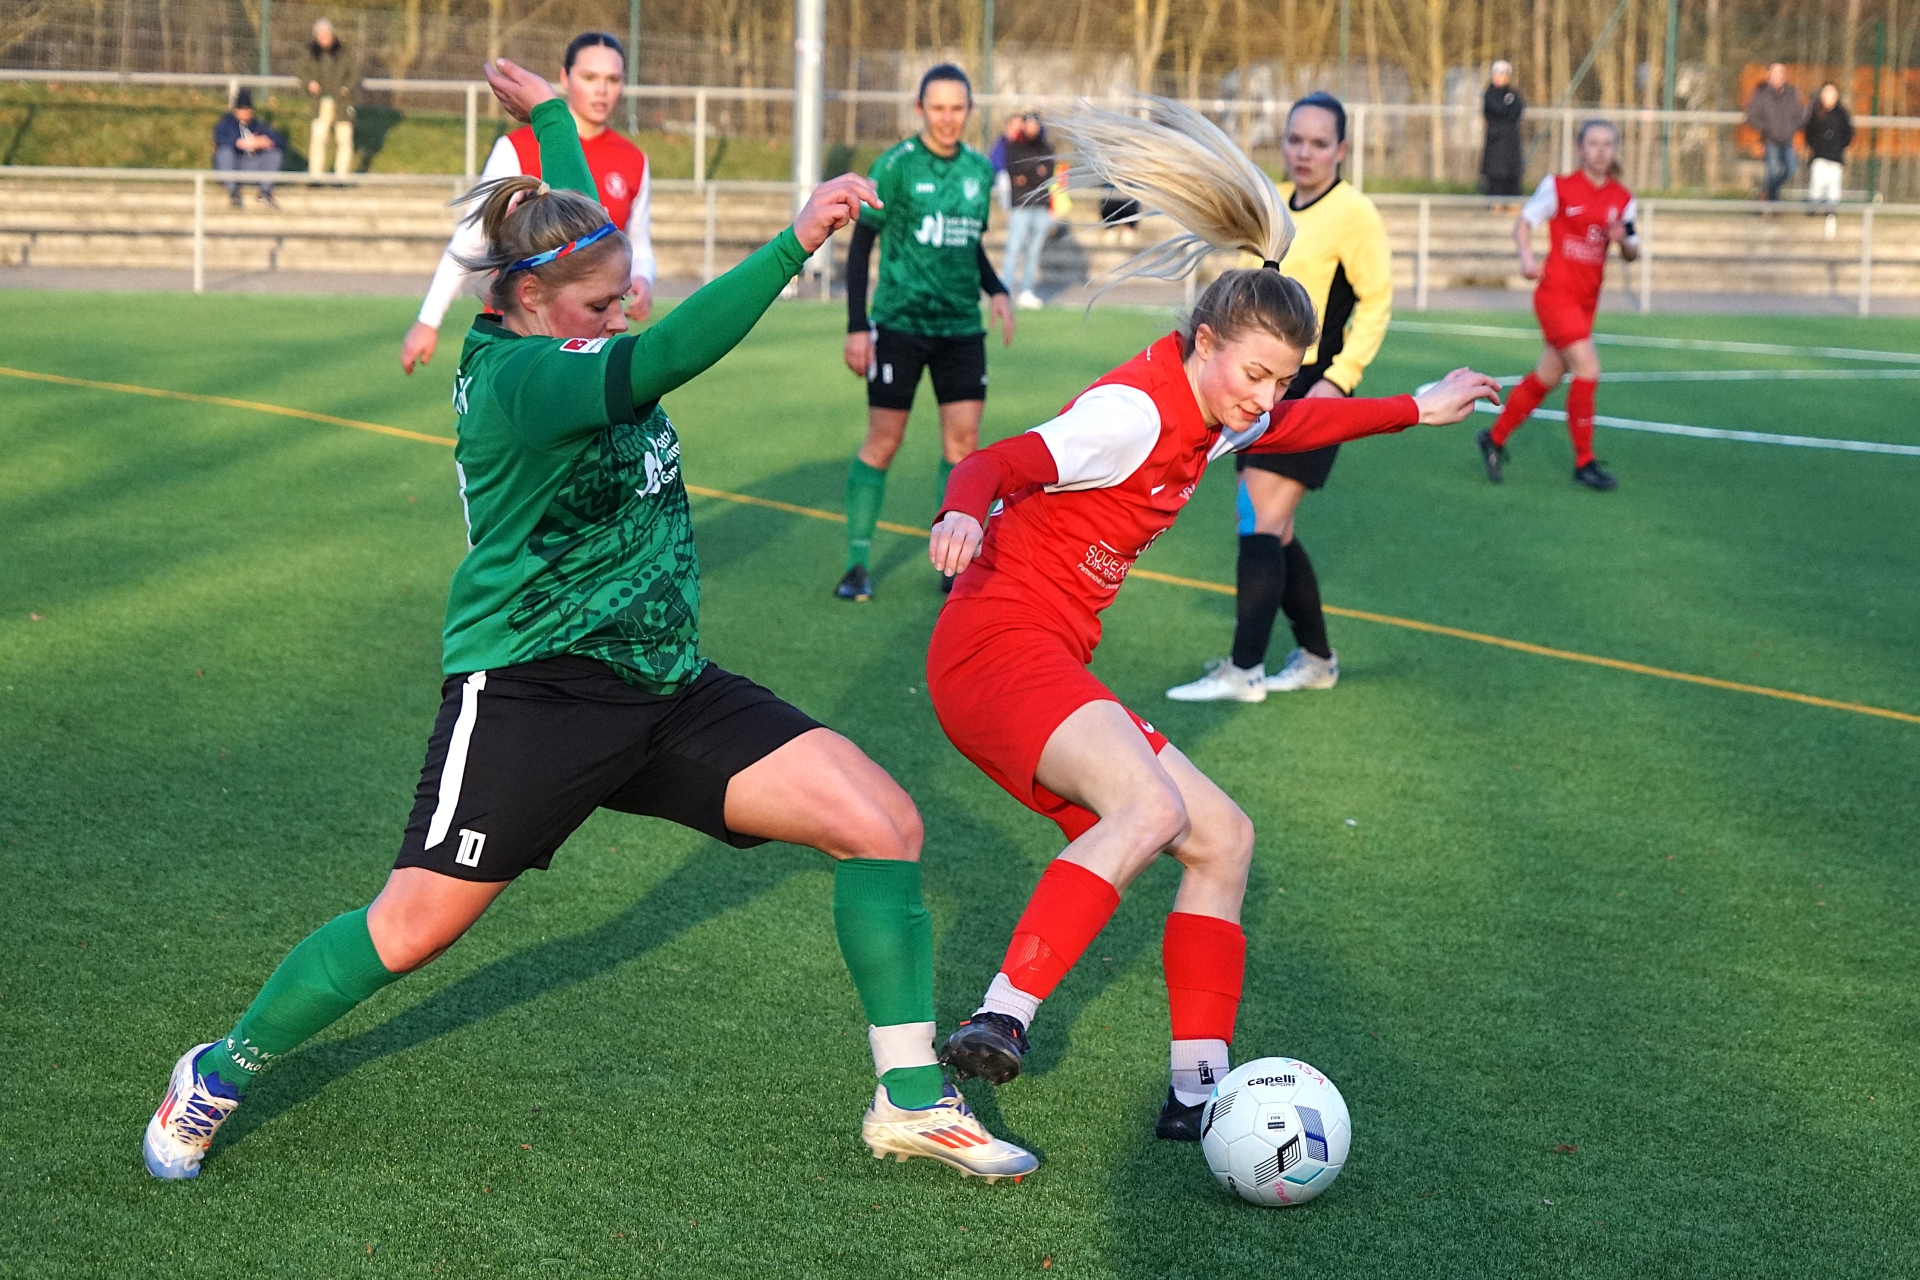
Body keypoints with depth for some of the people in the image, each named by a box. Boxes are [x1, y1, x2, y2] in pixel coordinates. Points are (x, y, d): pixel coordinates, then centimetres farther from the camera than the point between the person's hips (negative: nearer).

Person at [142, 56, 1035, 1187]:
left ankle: (912, 1101, 4)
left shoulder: (564, 340, 8)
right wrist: (793, 245, -41)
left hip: (666, 688, 8)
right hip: (531, 692, -8)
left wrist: (552, 115, 40)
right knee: (412, 930, -4)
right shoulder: (515, 376, -17)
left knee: (883, 822, -5)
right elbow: (660, 360, -35)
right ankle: (222, 1075, 22)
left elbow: (576, 218, 31)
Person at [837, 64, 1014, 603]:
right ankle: (857, 563, 8)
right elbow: (860, 245, -4)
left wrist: (996, 290, 5)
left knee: (963, 442, 1)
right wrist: (856, 327, -9)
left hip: (962, 327, 5)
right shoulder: (895, 166, -7)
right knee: (882, 441, -1)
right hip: (899, 324, -5)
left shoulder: (980, 170, 8)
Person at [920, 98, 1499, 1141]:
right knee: (1152, 808, -34)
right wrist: (962, 515, -49)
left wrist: (1418, 410, 41)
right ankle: (999, 1023, -38)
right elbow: (999, 463, -27)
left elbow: (1299, 425, 37)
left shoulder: (1214, 421, 14)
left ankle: (1197, 1091, 11)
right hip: (997, 647, -10)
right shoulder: (1134, 411, -15)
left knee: (1220, 838, 10)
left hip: (1048, 668, 10)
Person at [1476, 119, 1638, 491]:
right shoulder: (1558, 186, -5)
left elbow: (1632, 254, 11)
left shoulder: (1622, 199, 7)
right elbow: (1524, 220, 1)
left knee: (1547, 377, 12)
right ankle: (1584, 462, -6)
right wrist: (1527, 256, -17)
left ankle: (1495, 438, 30)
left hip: (1586, 299, 6)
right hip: (1556, 290, -6)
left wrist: (1623, 240, -12)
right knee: (1588, 369, -16)